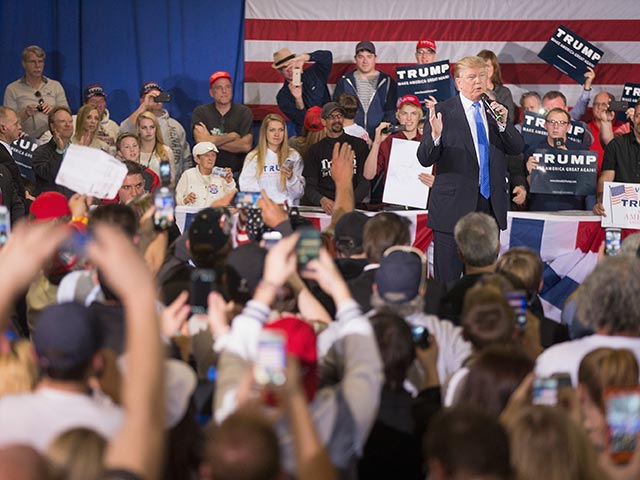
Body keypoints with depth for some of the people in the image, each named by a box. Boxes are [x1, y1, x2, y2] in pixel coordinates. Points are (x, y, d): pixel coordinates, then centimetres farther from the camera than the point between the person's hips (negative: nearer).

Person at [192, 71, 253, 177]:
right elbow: (201, 141, -10)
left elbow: (246, 146, -7)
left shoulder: (244, 112, 6)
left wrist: (214, 141, -6)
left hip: (237, 173, 0)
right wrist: (232, 136, -2)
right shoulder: (200, 112, 7)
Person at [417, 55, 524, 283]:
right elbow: (425, 159, -8)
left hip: (491, 204, 4)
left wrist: (503, 123, -10)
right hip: (454, 204, -4)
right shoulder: (443, 111, -3)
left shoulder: (495, 110, 12)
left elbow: (517, 148, 8)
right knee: (448, 279, -2)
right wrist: (435, 136, -28)